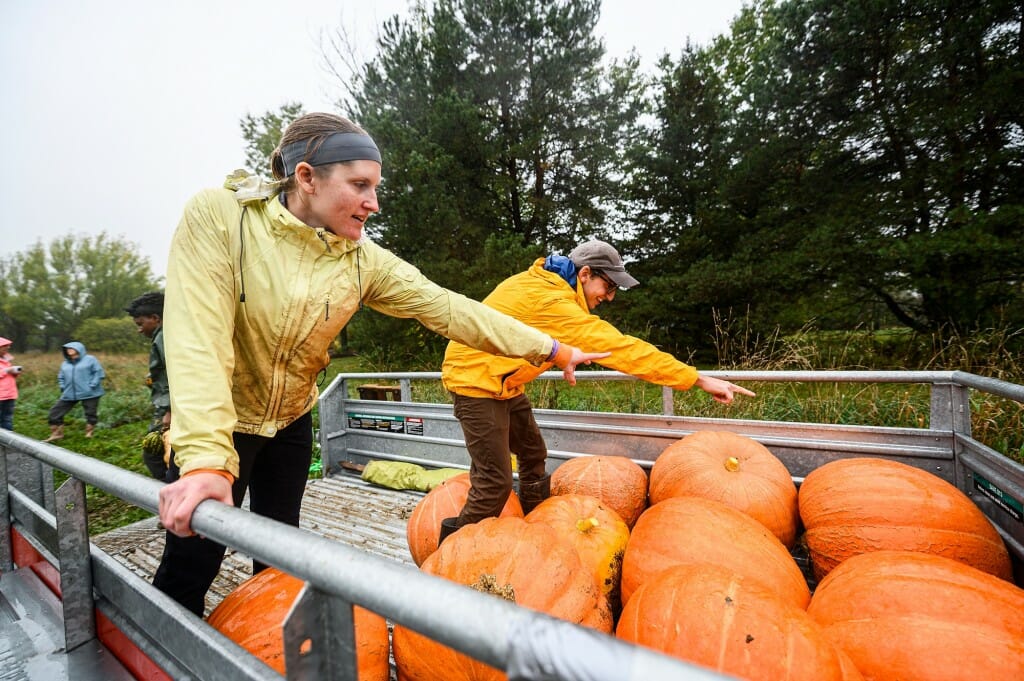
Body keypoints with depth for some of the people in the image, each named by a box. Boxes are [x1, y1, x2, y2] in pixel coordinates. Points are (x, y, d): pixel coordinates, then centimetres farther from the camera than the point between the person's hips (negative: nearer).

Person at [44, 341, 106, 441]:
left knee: (91, 414, -1)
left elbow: (99, 373, -6)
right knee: (55, 413, 5)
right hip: (69, 394, 6)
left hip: (89, 394, -6)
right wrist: (63, 388, 9)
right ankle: (57, 433, 18)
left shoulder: (90, 359, 0)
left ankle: (89, 433, 14)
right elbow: (61, 377, 26)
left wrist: (92, 386, -14)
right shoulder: (65, 363, 18)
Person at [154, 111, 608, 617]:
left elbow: (447, 309, -15)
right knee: (191, 564, 4)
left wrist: (549, 349, -15)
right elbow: (199, 338, -30)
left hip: (290, 423, 4)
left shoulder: (362, 260, -13)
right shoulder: (216, 216, -22)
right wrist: (205, 459, -39)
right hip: (216, 423, -3)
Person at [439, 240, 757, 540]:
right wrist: (699, 379, -27)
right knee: (495, 482, -7)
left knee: (533, 454, 15)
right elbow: (617, 346, -31)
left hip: (503, 382, 10)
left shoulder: (546, 281, 1)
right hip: (474, 379, -10)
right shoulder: (551, 301, -29)